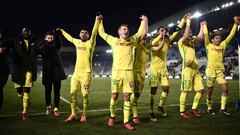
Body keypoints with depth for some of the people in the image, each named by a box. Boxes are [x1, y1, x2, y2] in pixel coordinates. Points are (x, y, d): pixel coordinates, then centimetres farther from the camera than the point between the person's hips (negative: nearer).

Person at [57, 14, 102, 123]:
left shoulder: (90, 43, -3)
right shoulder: (77, 42, 13)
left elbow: (94, 33, -19)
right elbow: (69, 37, 32)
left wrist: (97, 21, -32)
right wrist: (62, 31, 45)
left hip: (86, 73, -5)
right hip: (76, 72, 5)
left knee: (85, 95, 0)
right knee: (73, 93, 4)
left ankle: (84, 115, 15)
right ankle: (73, 115, 14)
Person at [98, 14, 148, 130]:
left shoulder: (132, 40, 17)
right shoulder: (114, 40, 13)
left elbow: (142, 32, 22)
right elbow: (102, 33, 21)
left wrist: (144, 20, 18)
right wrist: (100, 21, 26)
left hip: (128, 71, 1)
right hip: (117, 71, -1)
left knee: (127, 97, 0)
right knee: (114, 95, 3)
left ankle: (126, 122, 4)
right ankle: (112, 117, 24)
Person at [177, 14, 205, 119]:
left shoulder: (192, 42, 22)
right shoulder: (181, 42, 1)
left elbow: (200, 37, 21)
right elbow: (186, 35, -17)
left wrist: (202, 26, 28)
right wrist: (188, 22, -11)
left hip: (196, 69, 8)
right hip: (187, 68, -8)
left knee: (201, 90, 6)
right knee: (185, 91, -6)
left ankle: (194, 109, 18)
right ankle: (182, 111, 3)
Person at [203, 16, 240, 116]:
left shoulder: (222, 45, 13)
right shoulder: (209, 46, 3)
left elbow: (231, 35, 13)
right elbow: (205, 34, -3)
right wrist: (205, 25, 9)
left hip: (220, 70, 4)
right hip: (211, 70, -4)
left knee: (225, 88, -10)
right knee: (210, 91, 4)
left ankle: (223, 108, 0)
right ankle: (209, 108, 19)